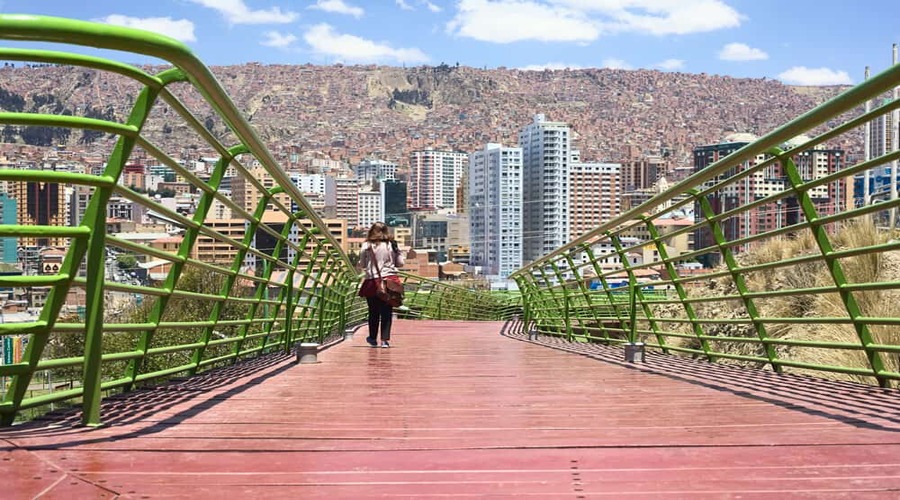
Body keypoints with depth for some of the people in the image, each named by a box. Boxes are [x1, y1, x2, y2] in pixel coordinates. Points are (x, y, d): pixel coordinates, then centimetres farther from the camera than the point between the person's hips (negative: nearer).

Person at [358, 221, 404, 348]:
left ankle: (373, 338, 25)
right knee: (387, 312, 5)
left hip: (372, 281, -1)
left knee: (373, 312, 12)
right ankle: (385, 339, 1)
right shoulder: (392, 245, 1)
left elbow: (362, 265, 4)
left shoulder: (366, 246, -4)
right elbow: (400, 263, 5)